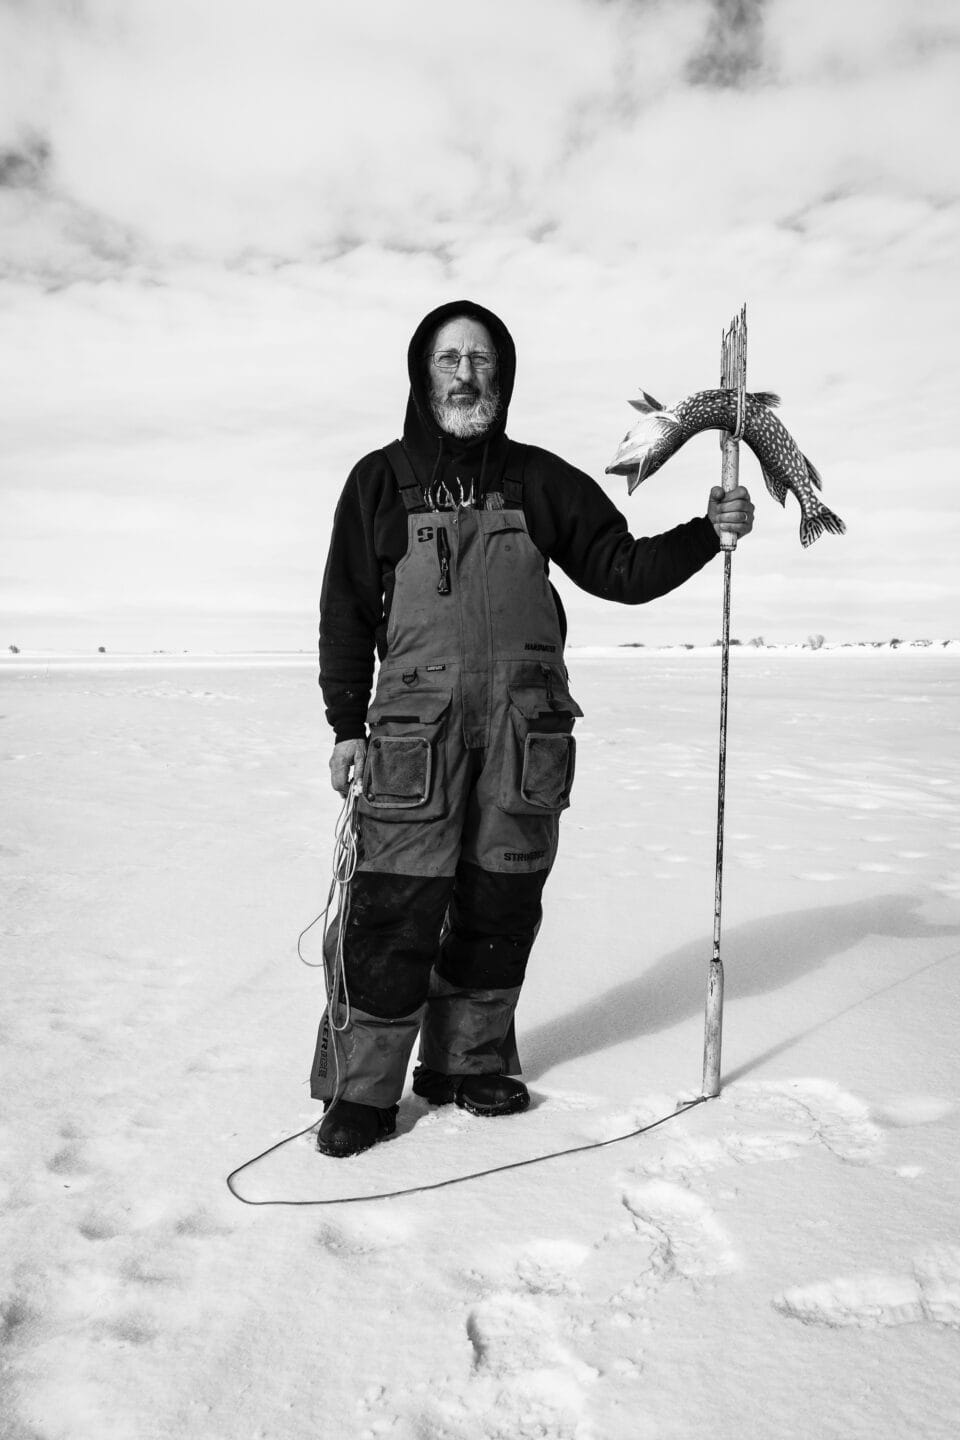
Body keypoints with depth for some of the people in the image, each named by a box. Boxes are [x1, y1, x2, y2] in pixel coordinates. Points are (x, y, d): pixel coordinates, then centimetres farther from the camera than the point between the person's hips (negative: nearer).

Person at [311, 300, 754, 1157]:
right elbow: (347, 608, 7)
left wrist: (705, 534, -4)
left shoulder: (539, 479, 11)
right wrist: (346, 724, 2)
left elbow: (619, 567, 11)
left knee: (501, 903, 8)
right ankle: (362, 1089, 9)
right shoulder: (382, 480, 7)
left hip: (528, 728, 3)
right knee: (396, 906, -6)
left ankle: (467, 1062, 26)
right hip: (417, 725, -2)